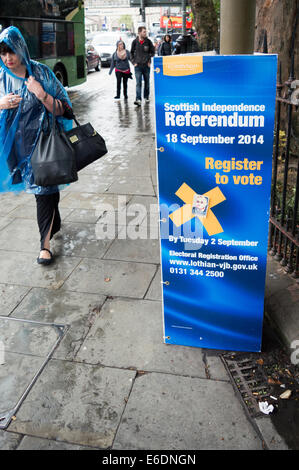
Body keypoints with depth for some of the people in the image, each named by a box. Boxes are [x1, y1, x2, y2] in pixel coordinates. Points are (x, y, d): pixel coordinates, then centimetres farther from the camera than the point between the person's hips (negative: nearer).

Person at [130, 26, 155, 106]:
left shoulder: (148, 41, 1)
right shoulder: (135, 42, 0)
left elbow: (152, 52, 9)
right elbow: (131, 53, 11)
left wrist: (149, 60, 1)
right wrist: (133, 62, 2)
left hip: (146, 65, 2)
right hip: (138, 66, -2)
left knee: (147, 82, 13)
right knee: (138, 83, -11)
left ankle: (146, 96, 29)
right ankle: (138, 99, -18)